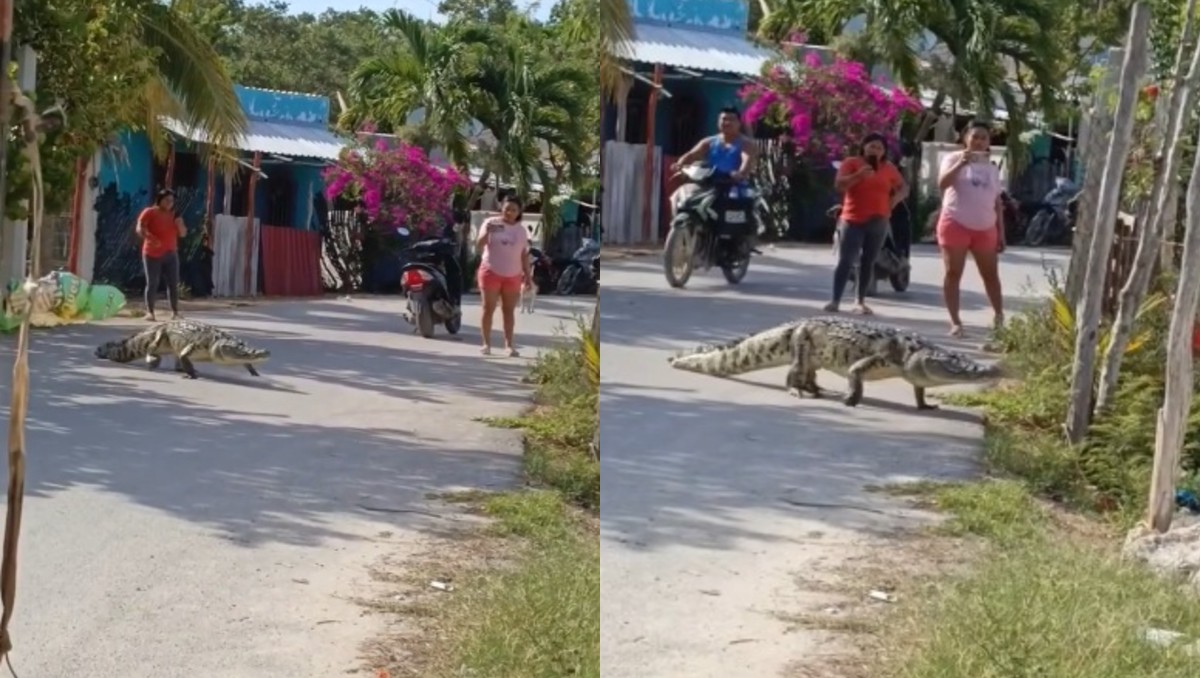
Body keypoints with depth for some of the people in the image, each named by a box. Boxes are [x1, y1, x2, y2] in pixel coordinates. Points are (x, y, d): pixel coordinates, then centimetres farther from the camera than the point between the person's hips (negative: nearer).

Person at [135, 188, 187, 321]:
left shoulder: (173, 215, 13)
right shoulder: (149, 212, -4)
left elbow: (183, 234, 13)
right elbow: (139, 229, -17)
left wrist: (180, 225, -9)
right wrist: (150, 238, -35)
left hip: (170, 255, 5)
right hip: (153, 255, -5)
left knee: (173, 283, -2)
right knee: (152, 284, -6)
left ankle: (175, 312, 1)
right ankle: (149, 312, -2)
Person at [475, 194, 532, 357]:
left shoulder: (521, 229, 8)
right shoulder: (491, 223, -4)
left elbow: (524, 254, 11)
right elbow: (478, 246, -12)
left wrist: (528, 275, 7)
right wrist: (486, 233, -31)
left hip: (513, 276, 3)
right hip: (491, 273, -3)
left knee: (509, 310, 6)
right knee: (489, 309, -2)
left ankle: (509, 344, 11)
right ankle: (486, 344, 2)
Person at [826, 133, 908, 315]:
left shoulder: (889, 168, 9)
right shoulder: (851, 163, -2)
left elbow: (903, 188, 18)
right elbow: (839, 185, -12)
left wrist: (895, 199, -2)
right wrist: (859, 175, -23)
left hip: (878, 223, 4)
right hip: (853, 221, -4)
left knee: (868, 262, 7)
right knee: (845, 261, -9)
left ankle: (861, 302, 13)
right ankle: (835, 300, -9)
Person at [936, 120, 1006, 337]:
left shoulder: (992, 168, 15)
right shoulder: (954, 159, -1)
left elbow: (997, 202, 16)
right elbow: (942, 183, -19)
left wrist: (1001, 233, 12)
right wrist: (961, 163, -29)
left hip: (985, 228, 5)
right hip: (956, 225, -4)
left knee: (991, 274, 8)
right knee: (953, 273, -3)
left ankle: (1000, 318, 18)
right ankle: (955, 322, 0)